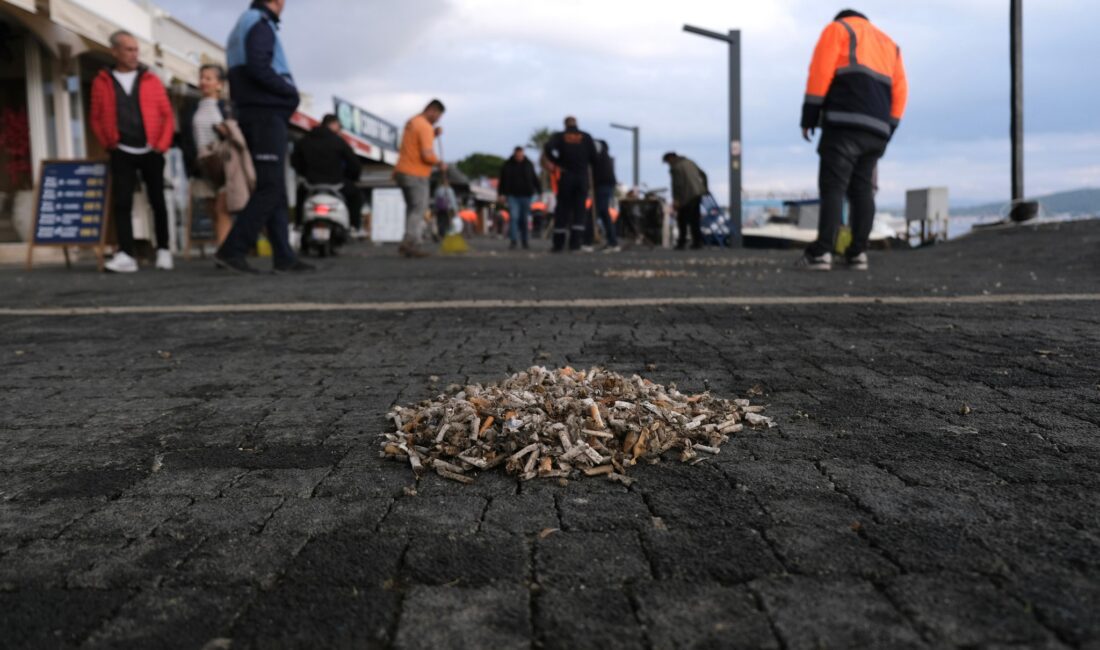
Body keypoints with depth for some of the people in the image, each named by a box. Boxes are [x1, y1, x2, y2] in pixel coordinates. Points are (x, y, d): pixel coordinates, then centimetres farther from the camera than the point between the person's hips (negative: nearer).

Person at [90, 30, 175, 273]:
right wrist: (108, 144, 0)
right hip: (122, 153, 0)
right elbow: (96, 119, 8)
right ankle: (126, 255, -11)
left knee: (157, 201, 5)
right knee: (121, 203, -9)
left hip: (151, 152, 0)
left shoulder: (151, 80, 5)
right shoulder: (102, 82, 4)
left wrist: (162, 144, -4)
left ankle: (163, 250, 17)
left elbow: (167, 115, 4)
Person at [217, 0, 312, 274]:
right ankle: (232, 250, -14)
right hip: (266, 113, -10)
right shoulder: (261, 24, -7)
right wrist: (290, 91, -9)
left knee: (275, 188, 7)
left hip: (253, 112, 10)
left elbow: (247, 71, 19)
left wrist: (286, 92, 9)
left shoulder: (246, 24, 23)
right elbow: (257, 67, -22)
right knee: (270, 187, -12)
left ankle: (284, 256, 6)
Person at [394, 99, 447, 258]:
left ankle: (410, 243, 10)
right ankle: (411, 242, -15)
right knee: (419, 209, -8)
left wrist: (434, 135, 11)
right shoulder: (425, 127, -15)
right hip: (416, 175, -9)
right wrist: (440, 163, -7)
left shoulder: (412, 122, 15)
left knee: (413, 208, 12)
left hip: (402, 172, 9)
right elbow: (426, 155, -23)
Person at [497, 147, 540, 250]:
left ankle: (524, 241, 16)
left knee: (524, 219, 6)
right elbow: (503, 181, 5)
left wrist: (539, 190, 6)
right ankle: (514, 241, -14)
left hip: (526, 196, 2)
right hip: (512, 196, -1)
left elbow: (535, 179, 12)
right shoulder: (507, 165, 3)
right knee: (513, 217, -13)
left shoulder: (528, 164, 7)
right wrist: (502, 194, -1)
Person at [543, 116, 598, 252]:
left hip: (566, 176, 0)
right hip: (582, 177, 0)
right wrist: (592, 166, 20)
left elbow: (548, 148, -15)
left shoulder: (559, 136, 6)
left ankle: (559, 244, 2)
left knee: (562, 209, 5)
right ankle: (575, 242, -6)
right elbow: (594, 157, -1)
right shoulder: (586, 137, 7)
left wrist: (557, 163, -5)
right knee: (579, 210, 3)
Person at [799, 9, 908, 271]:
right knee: (862, 189, 7)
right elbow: (900, 92, 18)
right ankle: (857, 253, 0)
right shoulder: (889, 45, 30)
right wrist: (885, 136, 16)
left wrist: (809, 117, -4)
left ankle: (822, 252, -21)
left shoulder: (837, 28, 13)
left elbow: (821, 71, -3)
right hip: (876, 130, 6)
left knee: (832, 186, -12)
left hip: (844, 123, -6)